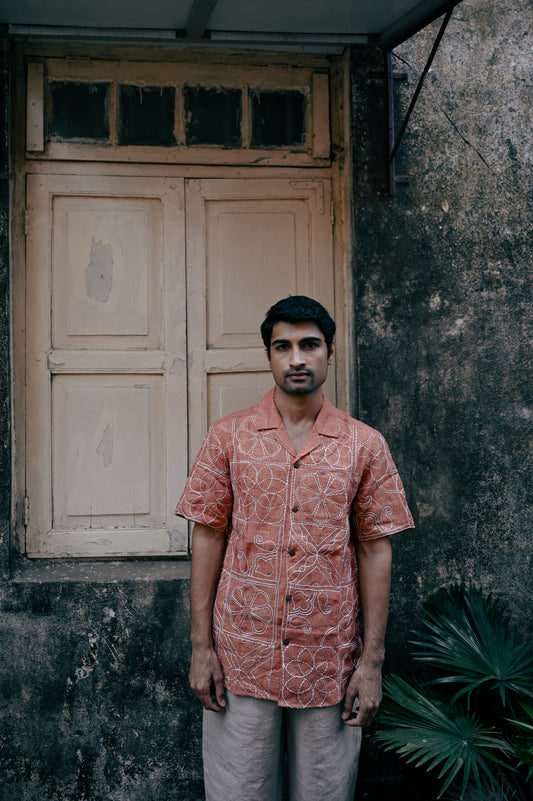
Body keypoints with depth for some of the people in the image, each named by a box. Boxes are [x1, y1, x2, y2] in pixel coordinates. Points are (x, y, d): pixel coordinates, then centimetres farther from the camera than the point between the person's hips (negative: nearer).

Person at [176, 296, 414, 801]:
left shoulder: (365, 446, 2)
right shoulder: (228, 437, 2)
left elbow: (375, 551, 3)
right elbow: (208, 537, 2)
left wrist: (373, 660, -1)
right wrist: (201, 646, -2)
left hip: (330, 663, 0)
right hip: (241, 661, 0)